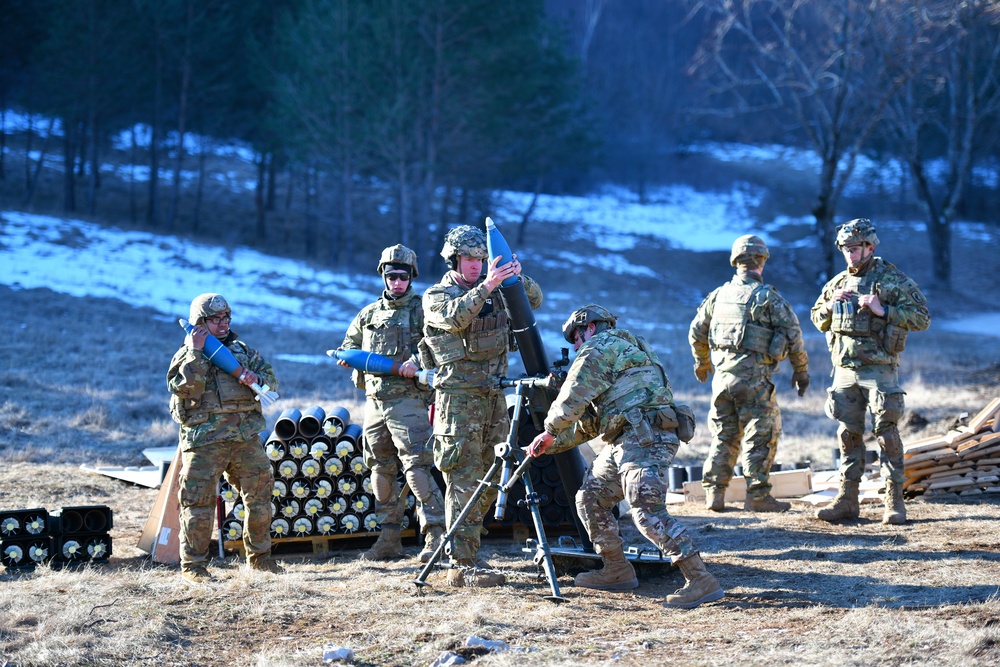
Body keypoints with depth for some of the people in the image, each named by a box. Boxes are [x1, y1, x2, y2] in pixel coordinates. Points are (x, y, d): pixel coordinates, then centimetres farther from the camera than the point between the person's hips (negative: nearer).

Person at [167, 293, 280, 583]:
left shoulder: (242, 350, 16)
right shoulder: (187, 356, 3)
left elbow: (271, 380, 15)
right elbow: (185, 388, -15)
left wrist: (256, 379, -6)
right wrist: (195, 353, -17)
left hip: (246, 437, 4)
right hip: (204, 440, -4)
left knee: (260, 493, 6)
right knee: (198, 501, -5)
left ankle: (260, 556, 20)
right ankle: (193, 565, 2)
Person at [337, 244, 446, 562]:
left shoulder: (421, 309, 1)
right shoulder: (369, 314, 17)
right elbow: (348, 345, 27)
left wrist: (417, 360, -26)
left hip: (408, 401, -6)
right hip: (374, 401, 6)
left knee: (416, 468, -16)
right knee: (381, 471, 9)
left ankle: (436, 536, -15)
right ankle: (389, 539, 15)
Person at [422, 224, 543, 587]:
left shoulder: (493, 291, 13)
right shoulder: (436, 296, -3)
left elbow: (534, 301, 9)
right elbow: (455, 317, -23)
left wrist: (518, 277, -10)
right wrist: (486, 286, -32)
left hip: (494, 396, 7)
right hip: (459, 398, -6)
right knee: (465, 482, -9)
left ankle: (464, 547, 23)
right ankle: (463, 565, -9)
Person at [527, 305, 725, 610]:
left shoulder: (600, 346, -1)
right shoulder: (627, 350, 31)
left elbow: (573, 397, -6)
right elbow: (588, 421, 33)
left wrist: (550, 430, 11)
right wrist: (551, 445, 30)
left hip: (645, 438, -11)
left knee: (648, 511, -20)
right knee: (590, 499, 17)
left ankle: (702, 581, -23)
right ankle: (617, 570, 22)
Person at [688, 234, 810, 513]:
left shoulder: (719, 295, 10)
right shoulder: (768, 297, -7)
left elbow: (696, 331, 19)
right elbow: (793, 334, -7)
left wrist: (701, 361, 36)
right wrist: (800, 370, 5)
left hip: (722, 375, 5)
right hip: (753, 377, -5)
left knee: (724, 435, 14)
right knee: (761, 436, 0)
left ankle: (714, 493, 12)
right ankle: (757, 495, -2)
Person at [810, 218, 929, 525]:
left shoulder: (894, 280, -4)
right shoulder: (838, 283, 13)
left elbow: (922, 318, -8)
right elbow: (818, 320, 22)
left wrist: (883, 310, -18)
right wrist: (831, 306, 0)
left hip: (880, 370, -5)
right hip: (845, 370, 5)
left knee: (887, 433, -5)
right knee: (848, 434, 7)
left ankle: (894, 501, -1)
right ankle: (846, 499, 11)